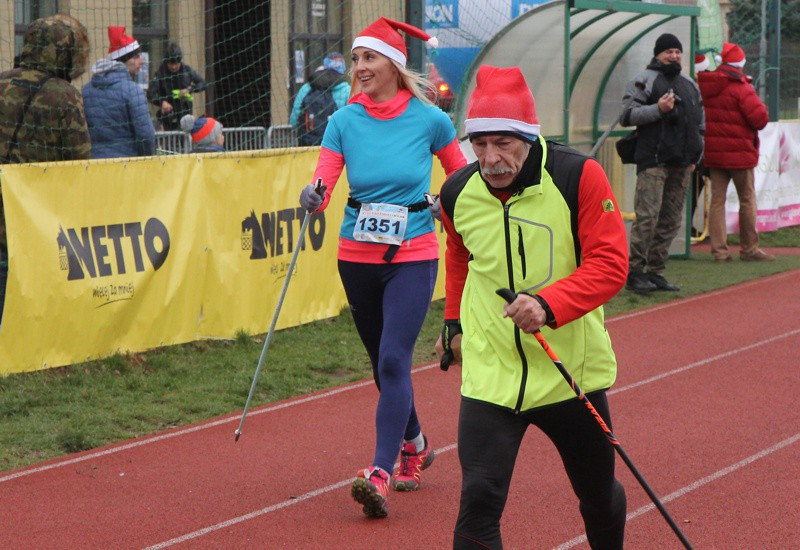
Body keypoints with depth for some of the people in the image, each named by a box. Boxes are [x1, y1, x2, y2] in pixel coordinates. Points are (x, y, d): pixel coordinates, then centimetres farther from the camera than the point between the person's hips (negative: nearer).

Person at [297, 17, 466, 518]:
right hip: (358, 256, 4)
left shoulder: (430, 119, -6)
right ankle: (414, 444, 39)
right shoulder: (344, 121, -2)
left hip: (413, 256, -4)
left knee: (394, 359, -16)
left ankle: (381, 474, -19)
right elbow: (324, 179, -13)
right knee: (382, 362, 15)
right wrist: (313, 197, -33)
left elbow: (461, 175, 10)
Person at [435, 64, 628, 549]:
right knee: (480, 500, -14)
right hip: (490, 375, 1)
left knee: (599, 494, 17)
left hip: (571, 371, -1)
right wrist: (454, 322, 25)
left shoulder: (579, 177, -15)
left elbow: (610, 264, -17)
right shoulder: (458, 193, -4)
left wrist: (549, 304, -31)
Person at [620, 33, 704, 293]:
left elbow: (700, 122, 29)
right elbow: (627, 115, -7)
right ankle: (634, 271, -11)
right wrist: (657, 109, -18)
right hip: (653, 161, -7)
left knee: (671, 220, 5)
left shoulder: (689, 84, 22)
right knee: (647, 215, -15)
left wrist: (695, 156, 19)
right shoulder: (644, 81, 1)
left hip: (682, 164, 7)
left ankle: (655, 272, 9)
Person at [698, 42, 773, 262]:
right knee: (747, 200, 6)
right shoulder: (740, 88, -14)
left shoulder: (704, 86, 3)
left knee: (717, 199, 6)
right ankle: (749, 249, 10)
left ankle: (719, 249, 2)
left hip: (713, 151, 5)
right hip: (740, 152, -5)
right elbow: (760, 118, -17)